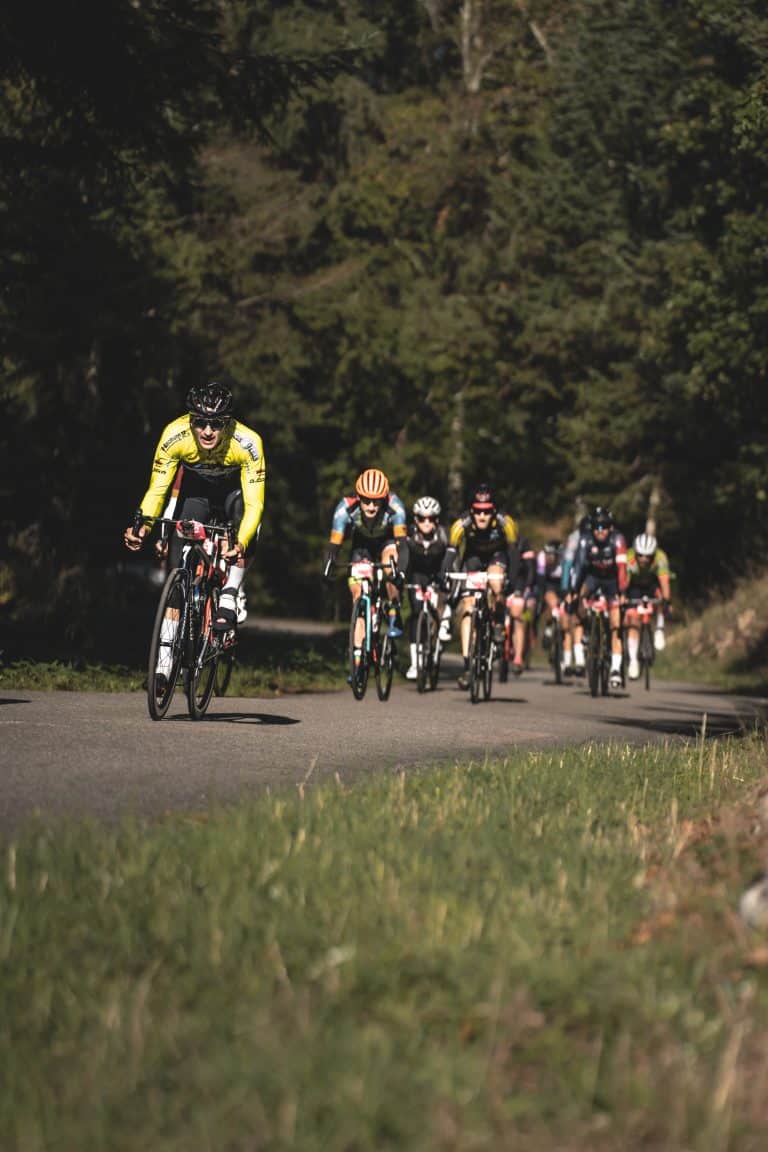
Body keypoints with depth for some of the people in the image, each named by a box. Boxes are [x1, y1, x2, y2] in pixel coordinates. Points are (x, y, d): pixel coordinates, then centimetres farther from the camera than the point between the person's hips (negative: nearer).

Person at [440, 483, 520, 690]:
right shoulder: (461, 524, -30)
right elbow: (450, 553, -31)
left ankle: (498, 622, -6)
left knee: (495, 581, -35)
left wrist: (512, 579, -41)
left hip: (497, 556, -1)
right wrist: (444, 579, -44)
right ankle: (467, 665, -11)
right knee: (467, 609, -12)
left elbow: (513, 551, -29)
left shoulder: (505, 523, -30)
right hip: (472, 558, 1)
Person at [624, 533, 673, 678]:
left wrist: (666, 600, -56)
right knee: (632, 620, -14)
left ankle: (659, 629, -10)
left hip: (653, 584, 1)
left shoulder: (660, 557, -34)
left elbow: (664, 579, -44)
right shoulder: (628, 558, -34)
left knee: (660, 595, -32)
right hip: (634, 586, -1)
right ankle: (633, 660, -5)